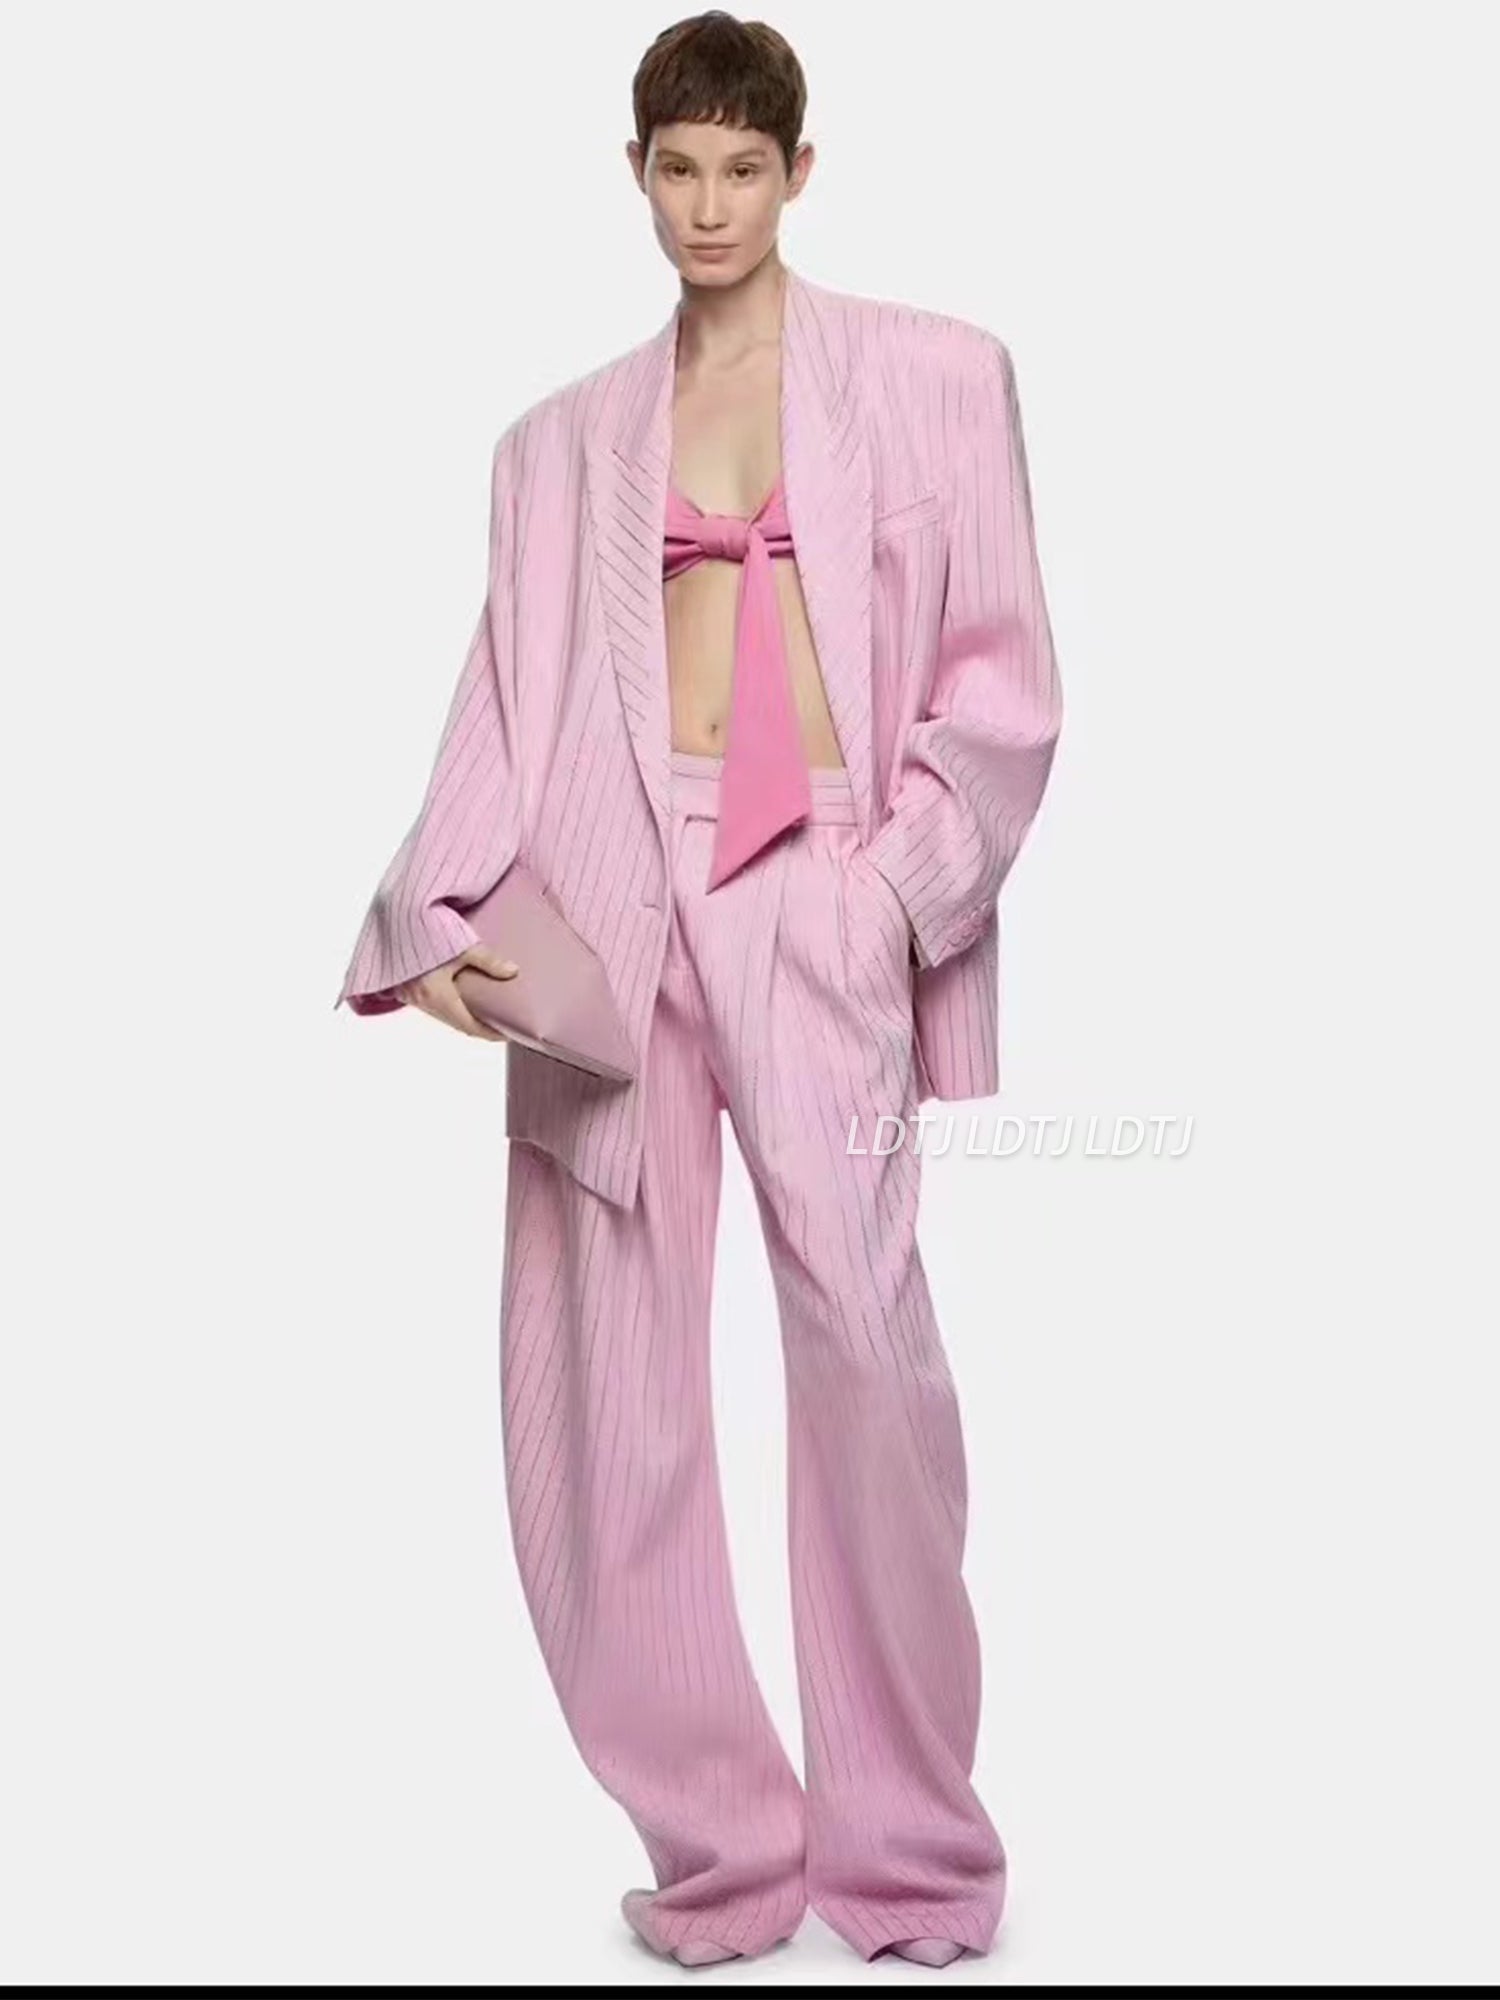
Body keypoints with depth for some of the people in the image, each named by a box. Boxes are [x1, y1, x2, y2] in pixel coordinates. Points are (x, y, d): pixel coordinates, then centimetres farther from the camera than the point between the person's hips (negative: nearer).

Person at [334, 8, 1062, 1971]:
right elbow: (506, 701, 10)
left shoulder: (930, 376, 11)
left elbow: (1004, 677, 6)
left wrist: (904, 883, -7)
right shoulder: (566, 436, 18)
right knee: (606, 1373, -2)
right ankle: (723, 1843, 9)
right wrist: (445, 913, -5)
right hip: (608, 891, 3)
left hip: (817, 891, -2)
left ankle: (908, 1849, 1)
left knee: (868, 1339, -15)